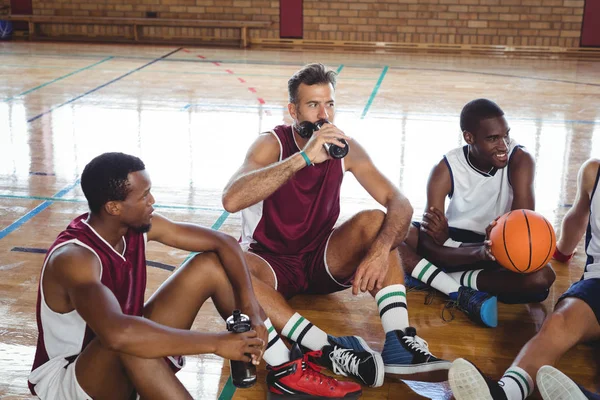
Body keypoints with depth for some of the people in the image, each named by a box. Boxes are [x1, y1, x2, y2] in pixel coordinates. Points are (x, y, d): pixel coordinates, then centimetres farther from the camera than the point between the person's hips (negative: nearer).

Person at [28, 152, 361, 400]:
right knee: (129, 342, -43)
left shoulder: (139, 224, -10)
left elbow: (222, 242, -5)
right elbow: (118, 333, -50)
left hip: (128, 364, 7)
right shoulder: (73, 258, -32)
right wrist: (217, 343, -44)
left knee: (210, 264, -5)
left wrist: (250, 308, -20)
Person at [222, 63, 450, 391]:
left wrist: (380, 250, -35)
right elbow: (231, 200, -36)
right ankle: (331, 349, -44)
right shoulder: (272, 144, -17)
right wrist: (303, 157, -42)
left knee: (375, 221, -22)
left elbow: (400, 204, -14)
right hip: (272, 264, -3)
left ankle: (399, 344, -32)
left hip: (322, 260, 3)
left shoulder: (346, 148, -7)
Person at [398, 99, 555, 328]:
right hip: (454, 247, 0)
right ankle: (461, 293, -31)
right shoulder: (445, 170, -16)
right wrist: (480, 252, -43)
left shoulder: (520, 160, -17)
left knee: (541, 277, -34)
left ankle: (428, 277, -26)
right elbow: (428, 246, -23)